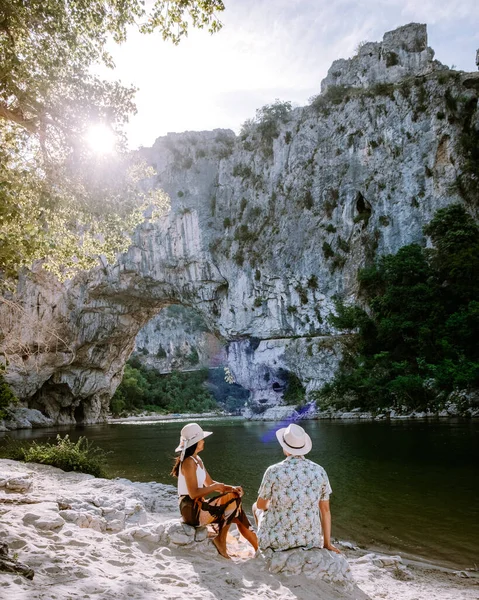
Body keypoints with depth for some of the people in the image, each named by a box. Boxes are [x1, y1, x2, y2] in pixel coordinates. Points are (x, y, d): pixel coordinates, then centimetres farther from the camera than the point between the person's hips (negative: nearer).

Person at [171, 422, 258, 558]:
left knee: (237, 514, 2)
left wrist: (231, 488, 0)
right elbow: (193, 493, -23)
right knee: (233, 499, -16)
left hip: (198, 507, 9)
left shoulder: (197, 460, 14)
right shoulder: (189, 462, -16)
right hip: (191, 510, -9)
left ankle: (260, 547, 5)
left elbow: (209, 483, 15)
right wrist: (216, 487, -14)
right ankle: (220, 540, -7)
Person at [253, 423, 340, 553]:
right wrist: (327, 543, 10)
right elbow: (325, 509, -1)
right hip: (309, 539, 3)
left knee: (256, 507, 30)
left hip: (277, 539, -3)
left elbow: (261, 505, -2)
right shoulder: (319, 471, -9)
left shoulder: (273, 471, -18)